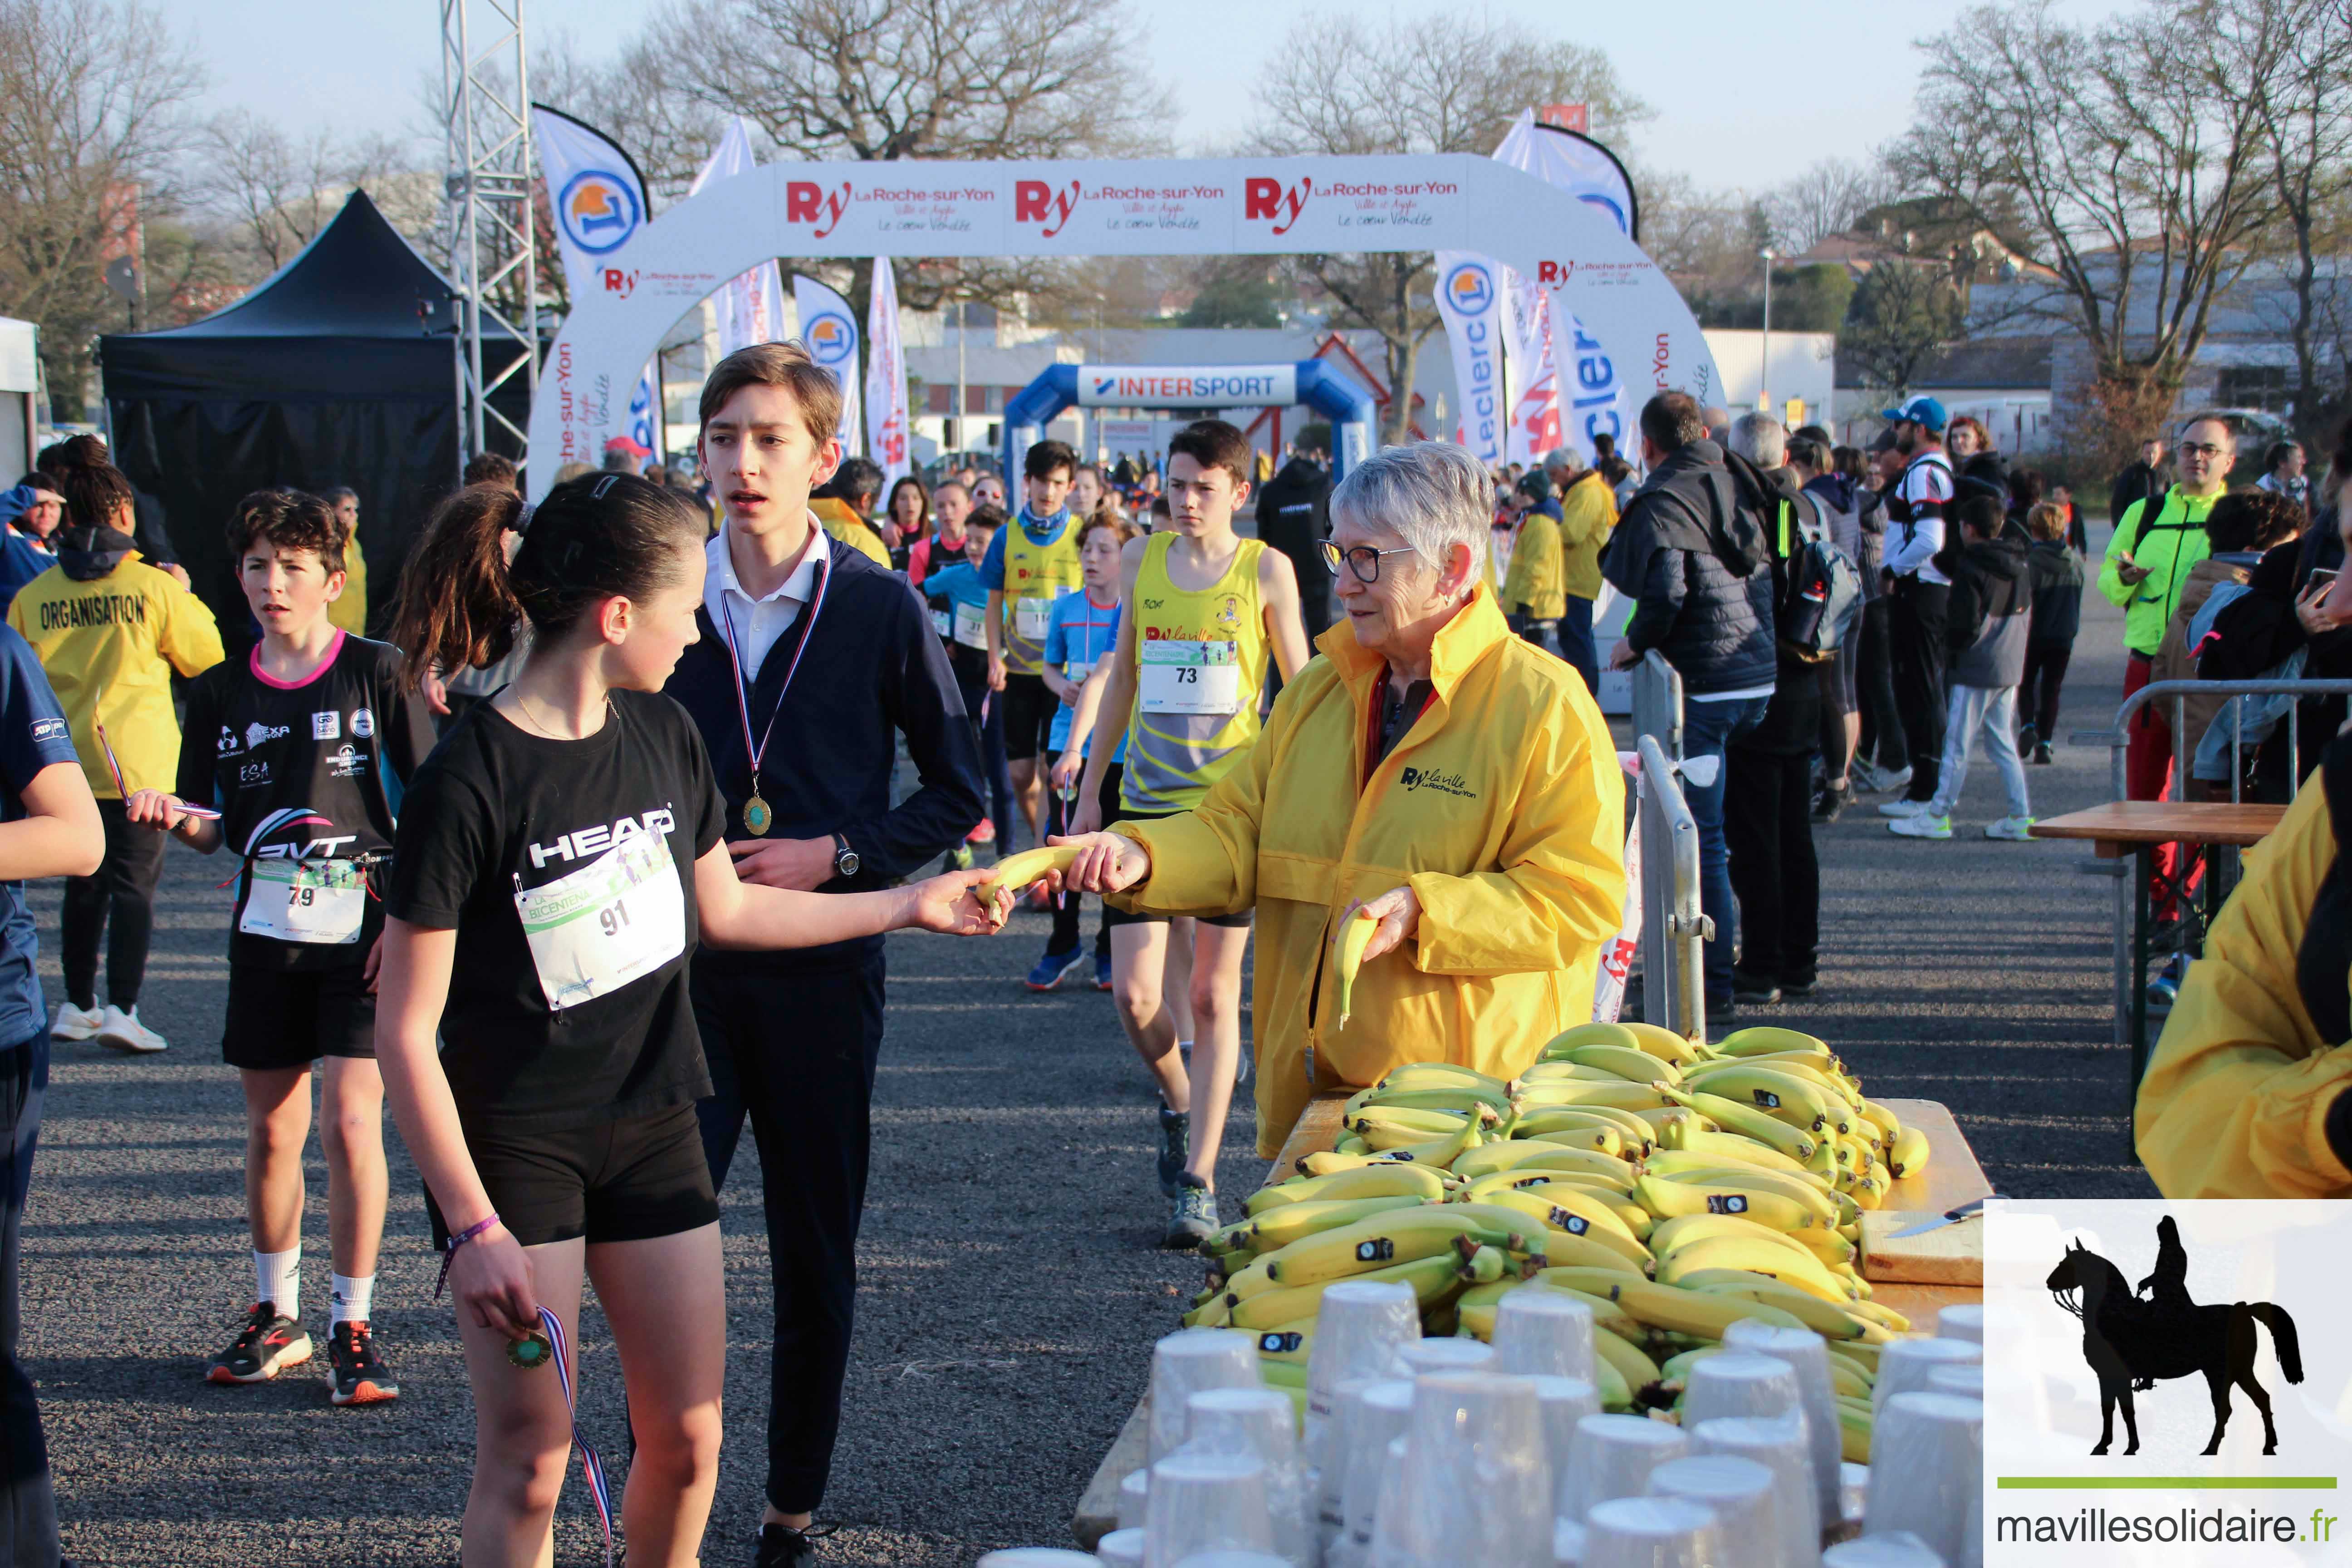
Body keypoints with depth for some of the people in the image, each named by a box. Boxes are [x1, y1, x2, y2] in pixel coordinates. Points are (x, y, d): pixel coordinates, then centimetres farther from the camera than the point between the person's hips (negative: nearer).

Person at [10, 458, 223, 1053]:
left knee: (84, 885, 16)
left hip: (64, 766, 4)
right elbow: (206, 656, 4)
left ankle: (78, 1005, 22)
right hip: (137, 764, -4)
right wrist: (186, 599, 18)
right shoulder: (154, 587, -8)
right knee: (133, 886, -2)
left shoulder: (32, 597, 0)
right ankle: (122, 1010, -11)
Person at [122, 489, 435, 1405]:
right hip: (266, 927, 4)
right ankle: (276, 1316, 24)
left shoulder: (375, 675, -3)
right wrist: (173, 815, -9)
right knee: (272, 1128, 10)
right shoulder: (221, 694, 9)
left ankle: (353, 1328, 1)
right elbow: (217, 829, 13)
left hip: (363, 927, -4)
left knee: (350, 1121, -9)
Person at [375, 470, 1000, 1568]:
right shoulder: (469, 783, -21)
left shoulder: (663, 736, 0)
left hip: (652, 1125, 6)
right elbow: (405, 1033, -18)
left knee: (687, 1439, 9)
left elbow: (725, 910, 16)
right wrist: (474, 1229, -20)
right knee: (528, 1461, -3)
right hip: (516, 1144, -6)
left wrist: (909, 904, 20)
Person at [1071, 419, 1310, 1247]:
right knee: (1134, 994, -4)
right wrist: (1089, 793, 16)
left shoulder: (1265, 570, -3)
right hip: (1146, 803, 3)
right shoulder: (1140, 560, 7)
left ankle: (1199, 1182, 8)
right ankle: (1178, 1100, 28)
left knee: (1213, 996, 2)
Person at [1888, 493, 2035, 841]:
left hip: (1977, 669, -8)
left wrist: (1950, 642, -1)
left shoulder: (1970, 570, -14)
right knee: (2003, 743, 13)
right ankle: (2021, 816, 10)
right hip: (2010, 668, 8)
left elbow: (1965, 626, -17)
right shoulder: (2020, 567, 9)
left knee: (1957, 743, -2)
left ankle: (1938, 816, 2)